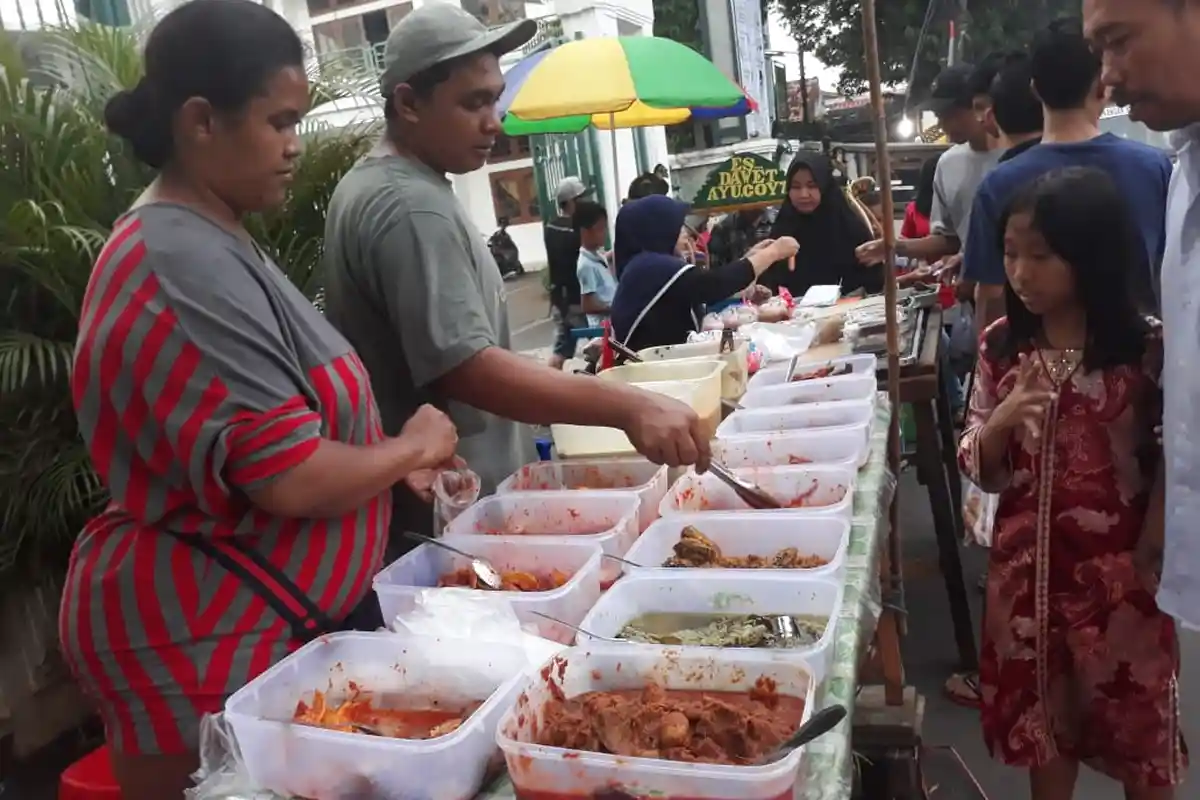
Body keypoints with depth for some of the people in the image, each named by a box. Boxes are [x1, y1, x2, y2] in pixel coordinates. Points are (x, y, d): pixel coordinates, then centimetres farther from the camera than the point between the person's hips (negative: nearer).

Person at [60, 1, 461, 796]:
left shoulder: (203, 245, 9)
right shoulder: (188, 268, -23)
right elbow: (289, 479, -28)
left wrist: (393, 459, 6)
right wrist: (410, 447, -10)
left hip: (237, 620, 10)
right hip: (201, 643, -10)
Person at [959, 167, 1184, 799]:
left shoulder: (1146, 348, -12)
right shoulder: (1000, 344, -2)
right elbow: (979, 470, 0)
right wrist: (1001, 422, -18)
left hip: (1118, 568, -2)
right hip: (1026, 564, 3)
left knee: (1135, 723, 16)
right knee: (1042, 721, 18)